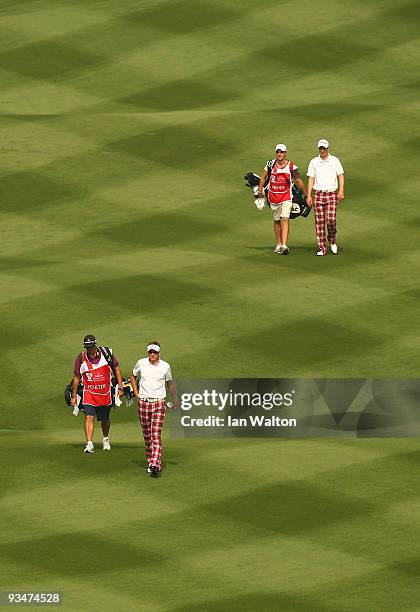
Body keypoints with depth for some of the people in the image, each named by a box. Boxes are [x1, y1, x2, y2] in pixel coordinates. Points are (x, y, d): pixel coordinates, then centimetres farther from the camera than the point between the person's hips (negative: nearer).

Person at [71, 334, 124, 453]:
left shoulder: (107, 354, -8)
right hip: (89, 393, -1)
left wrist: (120, 388, 1)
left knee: (105, 419, 14)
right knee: (89, 417, -16)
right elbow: (76, 377, 4)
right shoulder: (81, 358, -7)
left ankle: (106, 439, 38)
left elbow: (116, 369, 3)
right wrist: (74, 396, 8)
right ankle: (89, 444, -18)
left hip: (105, 392, 1)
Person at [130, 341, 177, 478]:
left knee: (156, 434, -13)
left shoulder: (165, 366, -2)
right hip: (143, 402, 2)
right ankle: (150, 462, 23)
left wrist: (174, 401, 15)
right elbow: (133, 376, 19)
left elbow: (170, 383, 13)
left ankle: (155, 465, -20)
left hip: (159, 402, -2)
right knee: (147, 435, 8)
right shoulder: (141, 363, 0)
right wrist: (136, 394, 9)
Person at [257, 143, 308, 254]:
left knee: (285, 219, -15)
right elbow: (263, 178, 13)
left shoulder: (291, 167, -6)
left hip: (286, 196, -3)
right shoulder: (270, 164, 0)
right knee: (276, 221, 12)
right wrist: (260, 191, 7)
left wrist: (307, 194, 4)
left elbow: (298, 181, 3)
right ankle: (278, 244, 24)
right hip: (273, 196, 3)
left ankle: (284, 245, -20)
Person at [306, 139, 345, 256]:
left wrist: (341, 191, -7)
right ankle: (321, 248, 2)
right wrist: (309, 195, 3)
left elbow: (340, 176, 5)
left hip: (332, 194, -1)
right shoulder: (314, 162, 8)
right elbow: (311, 179, 10)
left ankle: (332, 239, 15)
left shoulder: (335, 160, 5)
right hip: (318, 194, 1)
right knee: (319, 222, -2)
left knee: (331, 219, -12)